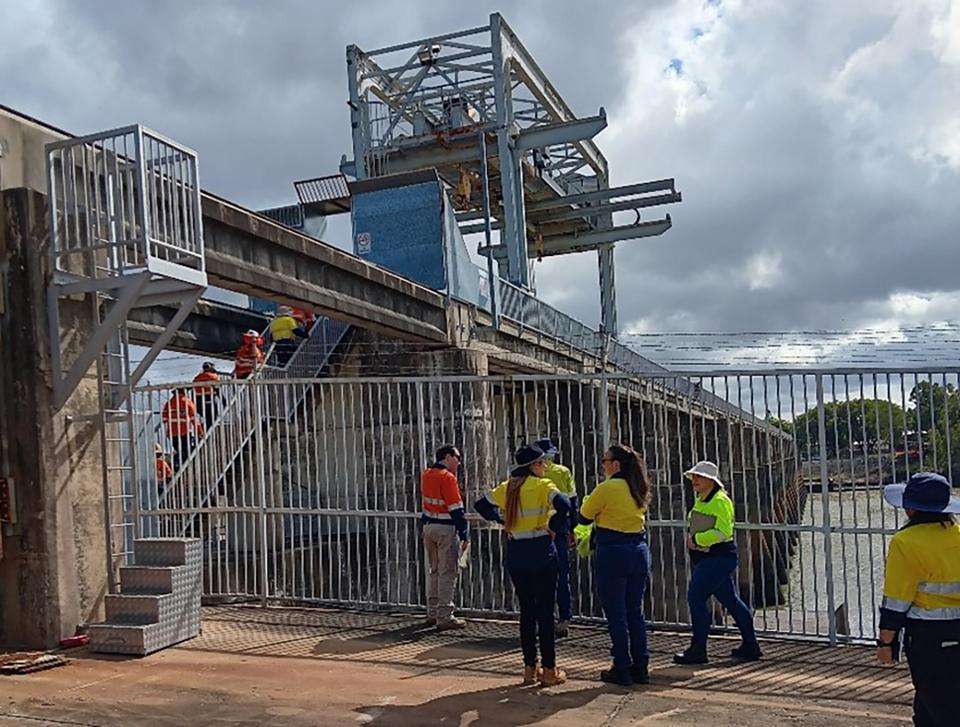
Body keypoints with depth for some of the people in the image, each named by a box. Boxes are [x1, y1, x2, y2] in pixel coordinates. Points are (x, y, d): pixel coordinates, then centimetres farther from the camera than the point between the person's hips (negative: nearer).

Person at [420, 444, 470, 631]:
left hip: (428, 526, 8)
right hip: (446, 529, -8)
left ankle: (432, 613, 25)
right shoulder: (447, 477, -16)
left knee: (433, 571, 17)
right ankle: (444, 617, -1)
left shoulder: (426, 474, 8)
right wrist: (465, 535, -14)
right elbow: (456, 509, -18)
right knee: (447, 573, -3)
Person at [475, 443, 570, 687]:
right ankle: (549, 671, 8)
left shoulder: (506, 488, 7)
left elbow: (481, 505, 15)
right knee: (545, 611, 3)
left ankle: (530, 669, 18)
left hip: (515, 554, 5)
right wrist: (553, 526, -10)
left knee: (526, 610, 13)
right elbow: (564, 506, -25)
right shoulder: (542, 486, -9)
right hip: (541, 552, -5)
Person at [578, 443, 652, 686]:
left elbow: (584, 518, -5)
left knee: (616, 614, 3)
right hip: (639, 550, 7)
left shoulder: (606, 488, -13)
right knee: (635, 612, 14)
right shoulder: (639, 490, 7)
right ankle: (640, 668, 18)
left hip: (612, 554, -7)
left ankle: (622, 670, 7)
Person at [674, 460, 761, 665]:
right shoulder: (700, 500, 14)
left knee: (696, 597, -10)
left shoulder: (720, 501, -15)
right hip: (705, 557, 10)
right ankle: (750, 646, 23)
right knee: (730, 600, 14)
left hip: (719, 557, -10)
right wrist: (692, 539, 9)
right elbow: (698, 527, 28)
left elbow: (723, 532, -22)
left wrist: (697, 539, -18)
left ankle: (698, 650, -3)